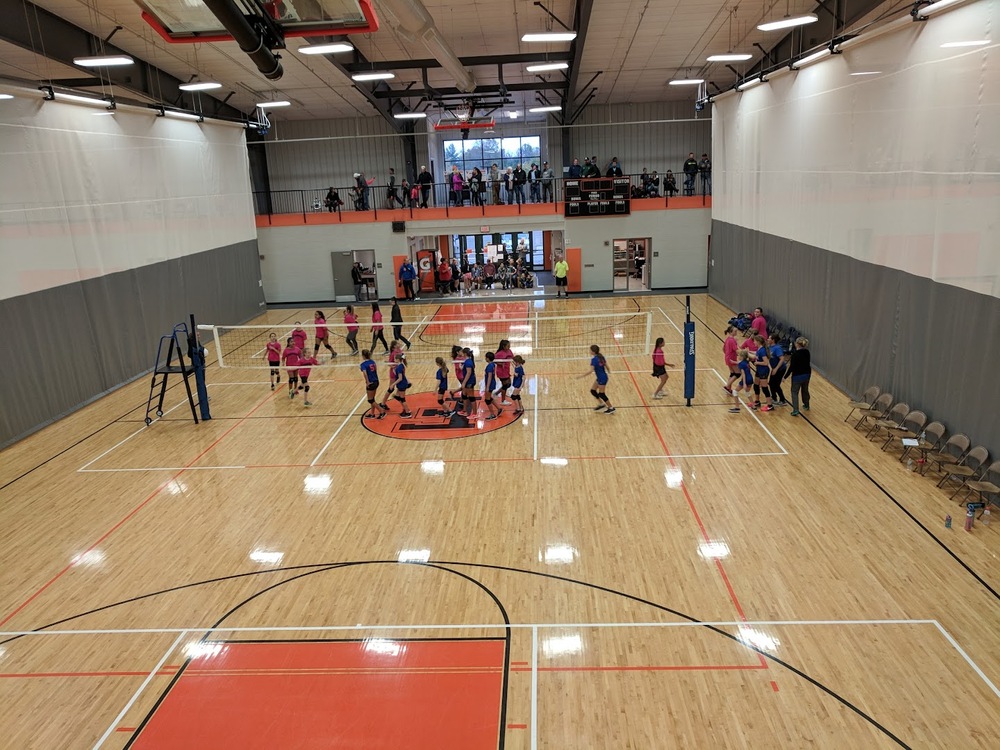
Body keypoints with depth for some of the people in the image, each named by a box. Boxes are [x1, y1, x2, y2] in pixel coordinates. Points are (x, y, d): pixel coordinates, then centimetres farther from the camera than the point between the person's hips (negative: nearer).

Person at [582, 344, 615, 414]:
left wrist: (582, 375, -25)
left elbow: (591, 370, -31)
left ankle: (611, 408, 17)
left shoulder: (594, 359, -23)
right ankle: (601, 404, 29)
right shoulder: (601, 356, 1)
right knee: (593, 390, 17)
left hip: (602, 378, -9)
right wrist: (608, 371, 31)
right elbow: (606, 366, 10)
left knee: (601, 394, 6)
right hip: (599, 378, 9)